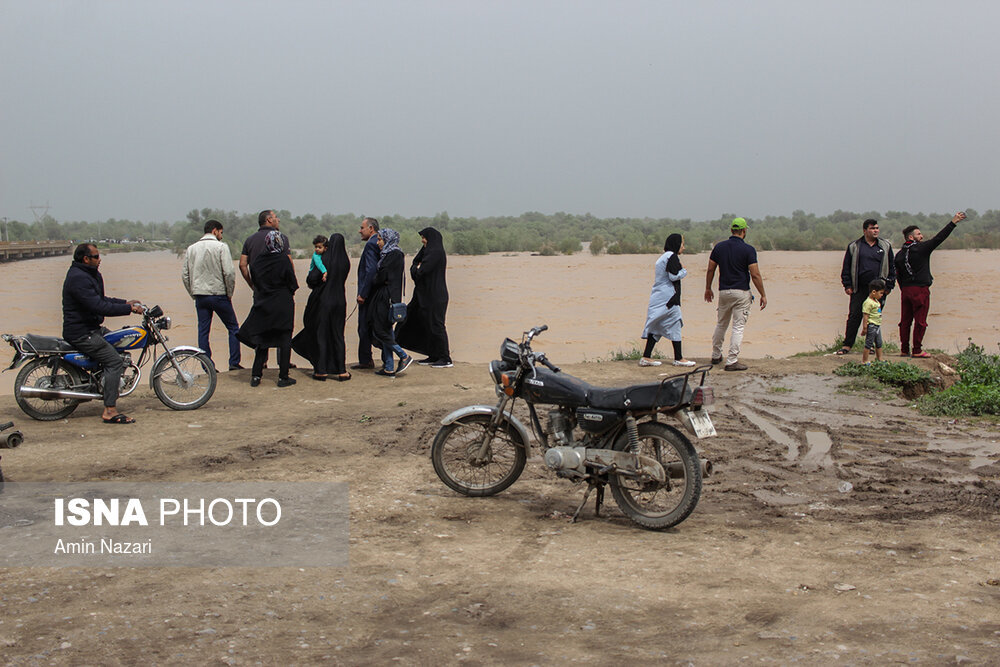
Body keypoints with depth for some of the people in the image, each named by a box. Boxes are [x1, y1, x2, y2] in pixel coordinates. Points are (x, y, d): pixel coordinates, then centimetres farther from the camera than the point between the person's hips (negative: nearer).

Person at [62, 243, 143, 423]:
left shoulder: (92, 275, 13)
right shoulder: (78, 278, -22)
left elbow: (101, 300, 23)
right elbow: (99, 307, -29)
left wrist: (126, 303, 10)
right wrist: (129, 309, -24)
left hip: (91, 328, 11)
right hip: (81, 333, -11)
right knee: (115, 360, -19)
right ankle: (110, 411, -21)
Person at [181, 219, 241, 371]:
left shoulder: (191, 248, 10)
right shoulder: (221, 247, -6)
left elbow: (184, 275, 10)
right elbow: (229, 273, -14)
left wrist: (194, 295, 16)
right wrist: (229, 294, -3)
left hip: (200, 296, 5)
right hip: (218, 294, -4)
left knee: (203, 331, 8)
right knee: (233, 327, 8)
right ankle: (234, 363, 4)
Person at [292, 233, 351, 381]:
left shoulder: (325, 259, -13)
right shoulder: (345, 262, 1)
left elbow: (311, 279, -17)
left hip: (323, 301, -4)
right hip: (339, 301, 4)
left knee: (321, 335, 5)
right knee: (337, 335, 10)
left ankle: (321, 371, 6)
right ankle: (340, 371, 8)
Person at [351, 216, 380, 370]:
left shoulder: (371, 244, -16)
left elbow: (371, 270, -24)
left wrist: (362, 294, -21)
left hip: (368, 294, -9)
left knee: (364, 328, 0)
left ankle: (365, 360, 6)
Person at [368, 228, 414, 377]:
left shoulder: (394, 255, -14)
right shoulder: (387, 254, 16)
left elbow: (382, 277, -15)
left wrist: (372, 282, 2)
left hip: (387, 297, -10)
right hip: (382, 297, 10)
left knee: (379, 331, -7)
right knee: (385, 331, 9)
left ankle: (404, 357, -1)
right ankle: (389, 368, 10)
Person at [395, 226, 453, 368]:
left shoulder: (436, 252, -15)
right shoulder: (429, 251, 16)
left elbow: (420, 271, -20)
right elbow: (415, 264, 17)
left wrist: (416, 268, 1)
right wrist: (418, 268, -4)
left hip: (435, 295, -10)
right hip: (426, 294, 10)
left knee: (435, 325, -8)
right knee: (427, 324, 12)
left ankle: (446, 359, -5)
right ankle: (434, 356, 17)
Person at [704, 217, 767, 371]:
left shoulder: (719, 247, 3)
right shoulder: (748, 249, -10)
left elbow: (710, 269, 6)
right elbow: (755, 275, -12)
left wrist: (708, 289, 19)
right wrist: (763, 295, -5)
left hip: (724, 292, 5)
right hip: (741, 292, -5)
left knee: (721, 324, 20)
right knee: (738, 327, -1)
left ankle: (716, 355, 29)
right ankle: (732, 361, -4)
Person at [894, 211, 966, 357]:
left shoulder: (899, 254, 10)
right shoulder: (921, 248, -8)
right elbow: (939, 238, -11)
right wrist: (953, 223, -8)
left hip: (905, 290, 7)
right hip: (920, 290, -7)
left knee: (905, 320, 10)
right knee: (920, 321, -1)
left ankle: (904, 349, 12)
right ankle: (917, 350, 0)